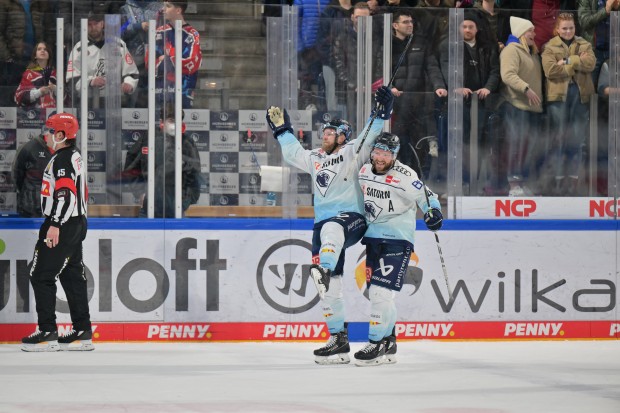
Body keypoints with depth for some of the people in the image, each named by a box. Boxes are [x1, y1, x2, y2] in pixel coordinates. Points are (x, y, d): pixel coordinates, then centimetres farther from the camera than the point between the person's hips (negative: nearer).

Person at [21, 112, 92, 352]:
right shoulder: (74, 157, 17)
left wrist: (55, 225, -27)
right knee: (72, 276, 11)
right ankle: (83, 332, 12)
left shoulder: (62, 159, -15)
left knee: (42, 276, -8)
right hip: (76, 225, 10)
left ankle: (47, 333, -10)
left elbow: (66, 194, -25)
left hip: (62, 225, -10)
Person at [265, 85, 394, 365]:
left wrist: (380, 113, -24)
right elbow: (293, 152, 34)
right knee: (329, 288, -1)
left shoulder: (351, 153, 1)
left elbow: (369, 140, -13)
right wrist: (282, 129, 36)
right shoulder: (314, 158, 19)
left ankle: (325, 269, -70)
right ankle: (338, 339, 0)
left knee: (331, 229, -44)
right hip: (323, 223, 6)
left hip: (351, 218, -6)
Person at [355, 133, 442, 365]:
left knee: (380, 292, -16)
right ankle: (389, 344, 21)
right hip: (373, 237, 8)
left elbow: (425, 196, -15)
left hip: (397, 240, -8)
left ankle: (377, 344, -10)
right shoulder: (365, 171, 6)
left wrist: (433, 211, -32)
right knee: (376, 292, 11)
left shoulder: (404, 176, -17)